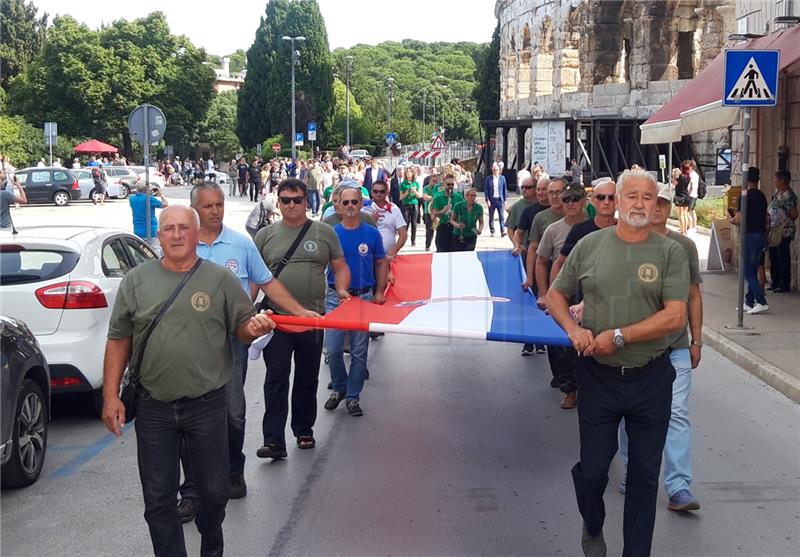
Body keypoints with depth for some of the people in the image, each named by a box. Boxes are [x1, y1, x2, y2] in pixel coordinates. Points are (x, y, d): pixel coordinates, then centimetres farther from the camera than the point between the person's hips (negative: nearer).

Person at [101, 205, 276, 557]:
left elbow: (243, 327, 6)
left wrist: (255, 328, -19)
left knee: (214, 490, 11)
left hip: (207, 406, -1)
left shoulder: (220, 279, 0)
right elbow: (119, 340, 5)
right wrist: (111, 396, 0)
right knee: (158, 498, 8)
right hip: (153, 409, 1)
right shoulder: (137, 280, 3)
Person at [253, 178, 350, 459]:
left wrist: (341, 289, -8)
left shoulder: (324, 232, 7)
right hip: (276, 318, -1)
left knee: (307, 378, 11)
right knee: (276, 378, -6)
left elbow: (340, 267, 11)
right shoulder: (265, 235, 7)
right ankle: (274, 441, -7)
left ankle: (304, 430, 27)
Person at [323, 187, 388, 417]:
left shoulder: (372, 233, 2)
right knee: (333, 348, 0)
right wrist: (338, 290, -14)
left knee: (359, 351, 4)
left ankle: (353, 396, 15)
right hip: (336, 297, 0)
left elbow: (381, 263, 9)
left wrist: (379, 292, 2)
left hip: (364, 296, 0)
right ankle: (339, 388, 23)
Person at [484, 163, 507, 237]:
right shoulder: (488, 179, 1)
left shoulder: (502, 178, 5)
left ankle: (503, 231, -12)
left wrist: (505, 200, 4)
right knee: (491, 217, 7)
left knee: (502, 216, -8)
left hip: (500, 199, 0)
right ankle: (492, 232, 15)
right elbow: (486, 190, 0)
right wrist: (487, 200, -7)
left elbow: (504, 189, 8)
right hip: (491, 200, 0)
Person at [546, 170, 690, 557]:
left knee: (644, 475, 9)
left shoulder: (670, 252, -5)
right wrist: (573, 329, -9)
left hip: (651, 379, -1)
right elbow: (555, 295, 11)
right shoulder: (590, 245, 1)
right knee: (591, 469, 7)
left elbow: (675, 317, -14)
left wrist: (618, 336, -18)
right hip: (598, 376, 1)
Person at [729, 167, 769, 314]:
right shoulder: (762, 196, 11)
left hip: (750, 236, -8)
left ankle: (762, 302, -12)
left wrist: (730, 219, 4)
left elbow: (738, 220, -17)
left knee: (748, 272, -3)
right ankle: (749, 302, 19)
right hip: (762, 234, 8)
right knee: (753, 271, 15)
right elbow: (764, 218, 16)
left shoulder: (745, 196, -13)